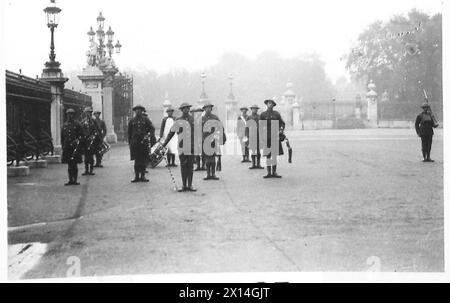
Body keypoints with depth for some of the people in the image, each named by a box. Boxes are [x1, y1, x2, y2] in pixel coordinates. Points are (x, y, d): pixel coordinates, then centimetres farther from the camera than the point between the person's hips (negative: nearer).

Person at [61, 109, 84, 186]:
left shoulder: (77, 124, 2)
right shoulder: (64, 125, 11)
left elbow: (81, 135, 3)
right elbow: (62, 137, 15)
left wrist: (78, 140, -15)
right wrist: (63, 146, 8)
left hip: (75, 147, -3)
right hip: (67, 147, 3)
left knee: (75, 164, -2)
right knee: (69, 165, 6)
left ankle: (75, 180, 3)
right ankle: (70, 180, 12)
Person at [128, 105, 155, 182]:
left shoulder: (146, 120, 7)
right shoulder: (132, 121, 9)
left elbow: (152, 129, 5)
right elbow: (129, 133, 12)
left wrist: (149, 135, -14)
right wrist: (130, 143, 7)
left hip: (144, 142, 0)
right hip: (135, 143, 0)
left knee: (143, 160, 2)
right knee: (136, 160, 1)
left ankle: (143, 176, 10)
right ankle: (137, 176, 6)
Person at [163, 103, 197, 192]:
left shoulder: (193, 119, 7)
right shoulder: (178, 121, 6)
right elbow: (171, 132, 10)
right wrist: (165, 143, 7)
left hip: (191, 147, 0)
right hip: (182, 147, 0)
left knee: (190, 166, 3)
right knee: (183, 166, 2)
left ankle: (190, 185, 7)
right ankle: (184, 186, 6)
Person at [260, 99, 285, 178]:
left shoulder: (276, 114, 8)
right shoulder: (263, 114, 3)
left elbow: (282, 123, 16)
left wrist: (281, 130, 0)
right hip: (267, 137, -2)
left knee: (274, 155, 3)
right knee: (268, 155, -1)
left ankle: (274, 172, 9)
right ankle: (269, 172, 5)